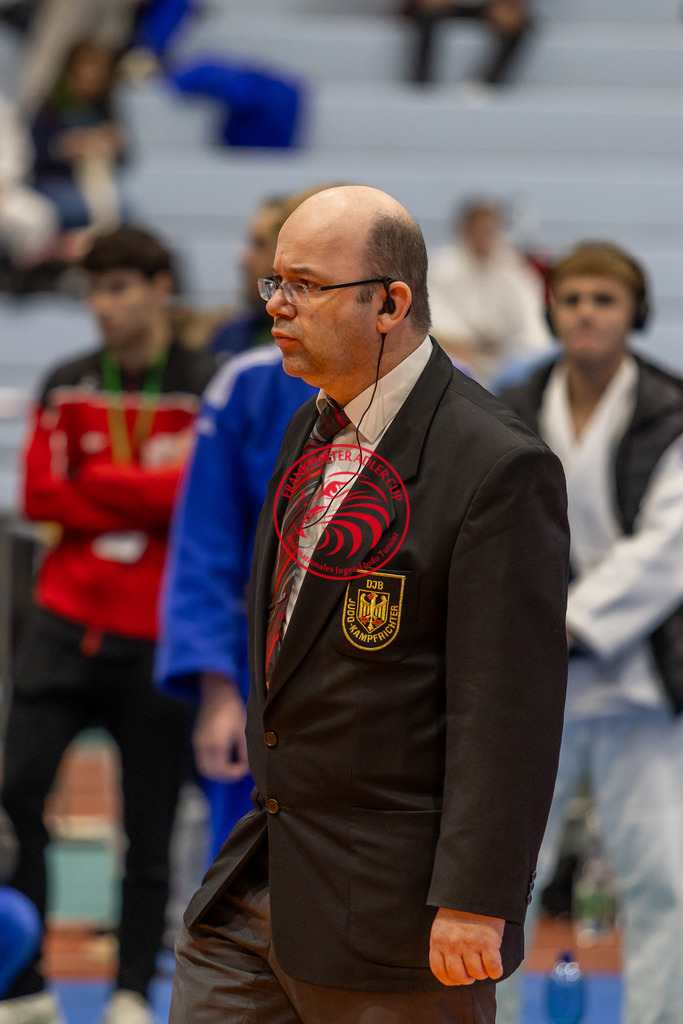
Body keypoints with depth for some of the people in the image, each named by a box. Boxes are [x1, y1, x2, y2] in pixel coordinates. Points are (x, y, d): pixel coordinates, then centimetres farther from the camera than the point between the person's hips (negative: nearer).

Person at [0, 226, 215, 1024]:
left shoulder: (206, 390, -2)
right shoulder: (67, 387, 8)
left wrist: (96, 483, -8)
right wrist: (149, 492, -8)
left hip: (158, 639, -2)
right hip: (66, 622, 2)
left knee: (149, 829, 2)